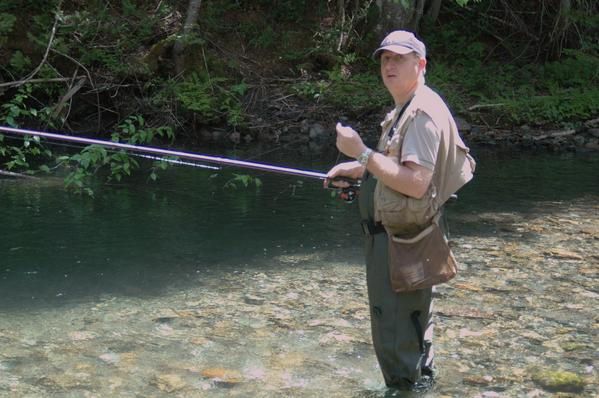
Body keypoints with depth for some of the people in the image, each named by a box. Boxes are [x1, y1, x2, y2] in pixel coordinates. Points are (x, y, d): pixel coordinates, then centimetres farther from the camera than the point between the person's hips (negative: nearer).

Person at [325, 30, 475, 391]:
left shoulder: (423, 113, -20)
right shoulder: (403, 111, 14)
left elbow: (415, 183, -30)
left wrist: (361, 152, -27)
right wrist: (355, 169, 12)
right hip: (394, 236, 11)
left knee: (396, 338, -4)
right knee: (411, 331, 24)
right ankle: (419, 383, 39)